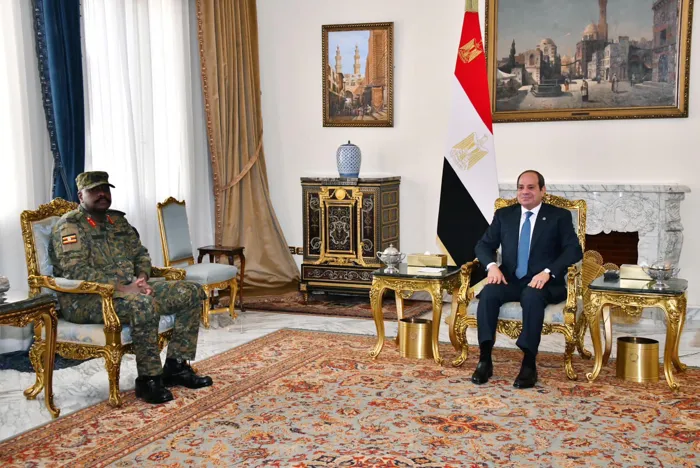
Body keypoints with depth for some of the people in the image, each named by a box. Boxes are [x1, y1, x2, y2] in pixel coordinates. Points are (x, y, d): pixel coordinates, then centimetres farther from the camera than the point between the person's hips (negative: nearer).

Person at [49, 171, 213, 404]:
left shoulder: (118, 220, 18)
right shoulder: (69, 225, -8)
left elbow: (140, 254, 20)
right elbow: (77, 271, -20)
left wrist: (142, 279, -4)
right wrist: (123, 288, -25)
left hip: (129, 289, 9)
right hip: (85, 300, -8)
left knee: (192, 292, -3)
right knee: (143, 304, -39)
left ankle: (176, 366, -2)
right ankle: (148, 379, -23)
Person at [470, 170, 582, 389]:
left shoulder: (559, 216, 4)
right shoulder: (504, 215, 14)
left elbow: (574, 250, -7)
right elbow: (484, 245, 11)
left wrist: (548, 272, -23)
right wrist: (492, 265, -12)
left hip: (543, 283, -3)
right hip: (510, 281, 3)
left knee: (532, 296, -38)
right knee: (488, 293, -30)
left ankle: (529, 364, -33)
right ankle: (485, 359, -27)